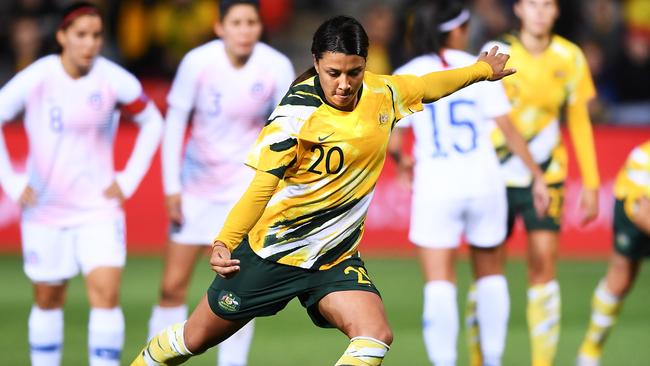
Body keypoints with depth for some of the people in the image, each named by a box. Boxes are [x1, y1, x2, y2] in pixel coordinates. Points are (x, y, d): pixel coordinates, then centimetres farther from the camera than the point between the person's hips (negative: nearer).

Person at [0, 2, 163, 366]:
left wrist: (129, 179, 2)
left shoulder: (115, 81, -8)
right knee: (48, 299, 11)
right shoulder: (36, 79, -11)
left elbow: (152, 123, 8)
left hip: (99, 208, 0)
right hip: (44, 210, 0)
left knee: (106, 293, -14)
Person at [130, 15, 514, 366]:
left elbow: (426, 86, 18)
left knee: (376, 335, -22)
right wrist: (224, 243, -32)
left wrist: (482, 70, 31)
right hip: (272, 251, -4)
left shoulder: (383, 93, -5)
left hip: (335, 257, 4)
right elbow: (263, 186, -21)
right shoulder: (296, 114, -22)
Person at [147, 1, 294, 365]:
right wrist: (171, 187, -8)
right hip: (198, 181, 1)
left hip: (247, 184, -1)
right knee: (173, 286, 3)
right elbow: (175, 121, -7)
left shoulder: (277, 68, -15)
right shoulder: (198, 62, -16)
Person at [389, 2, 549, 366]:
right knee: (491, 274, 18)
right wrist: (538, 175, 7)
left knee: (439, 283, -2)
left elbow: (392, 142, -2)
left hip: (435, 186, -1)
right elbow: (509, 130, -1)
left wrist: (401, 162, 21)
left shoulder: (405, 77, -1)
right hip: (484, 182, 1)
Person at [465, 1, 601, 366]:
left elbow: (580, 124, 7)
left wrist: (591, 185, 6)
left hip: (546, 180, 0)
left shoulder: (570, 58, 0)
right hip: (495, 176, 0)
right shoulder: (496, 53, -4)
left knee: (543, 268, -7)